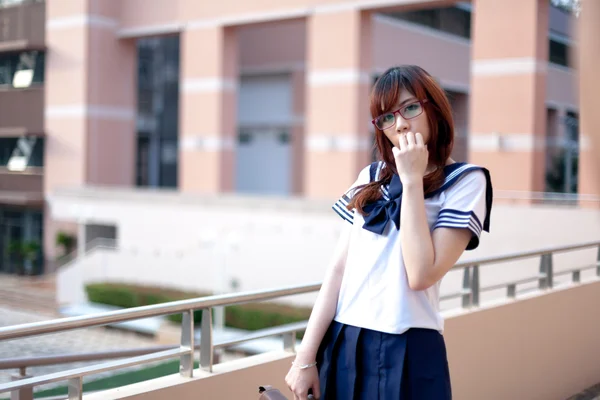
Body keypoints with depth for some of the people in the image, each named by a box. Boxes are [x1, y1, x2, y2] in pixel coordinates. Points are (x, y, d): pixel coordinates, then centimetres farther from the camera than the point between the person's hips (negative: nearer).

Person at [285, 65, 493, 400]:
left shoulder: (465, 181, -6)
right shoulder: (371, 178, 9)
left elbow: (421, 275, -18)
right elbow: (339, 268, 4)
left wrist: (412, 180, -15)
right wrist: (306, 356, 1)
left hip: (406, 351, -4)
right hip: (341, 344, 4)